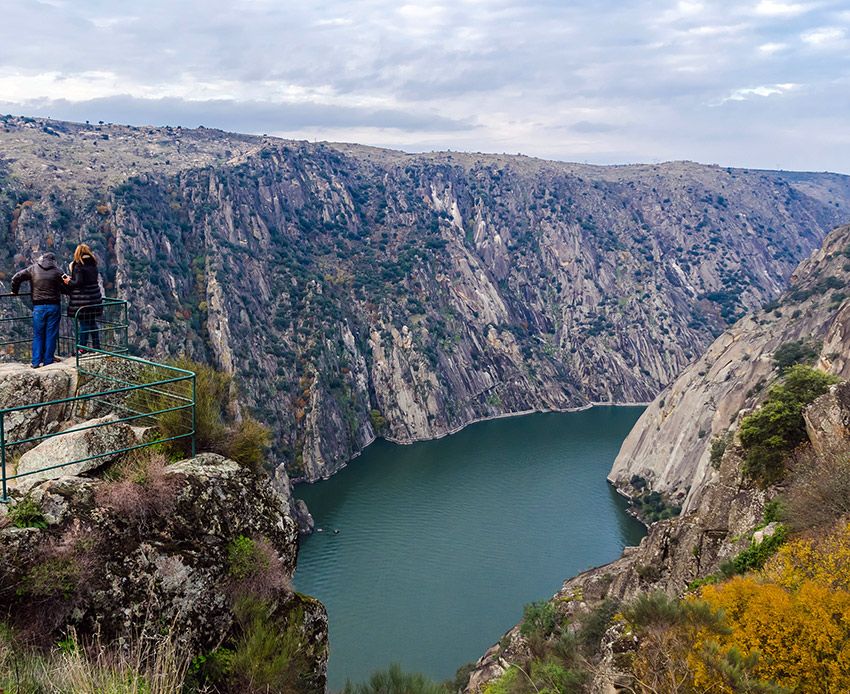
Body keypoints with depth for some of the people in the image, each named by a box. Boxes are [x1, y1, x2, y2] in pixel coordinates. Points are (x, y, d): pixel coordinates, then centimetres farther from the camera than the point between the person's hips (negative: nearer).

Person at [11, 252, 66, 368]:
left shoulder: (33, 269, 4)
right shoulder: (57, 271, -1)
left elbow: (16, 278, 2)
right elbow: (65, 288, -2)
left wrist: (14, 291, 17)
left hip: (38, 307, 1)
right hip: (54, 306, -1)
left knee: (38, 335, 9)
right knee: (51, 335, 5)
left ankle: (36, 362, 6)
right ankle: (48, 361, 6)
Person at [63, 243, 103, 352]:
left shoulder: (78, 266, -14)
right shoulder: (93, 265, 7)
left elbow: (78, 283, -20)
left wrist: (69, 282, -1)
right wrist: (72, 279, 13)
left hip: (82, 299, -6)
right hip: (94, 297, 6)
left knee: (84, 324, 1)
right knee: (93, 322, 16)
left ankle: (82, 348, 9)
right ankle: (96, 346, 21)